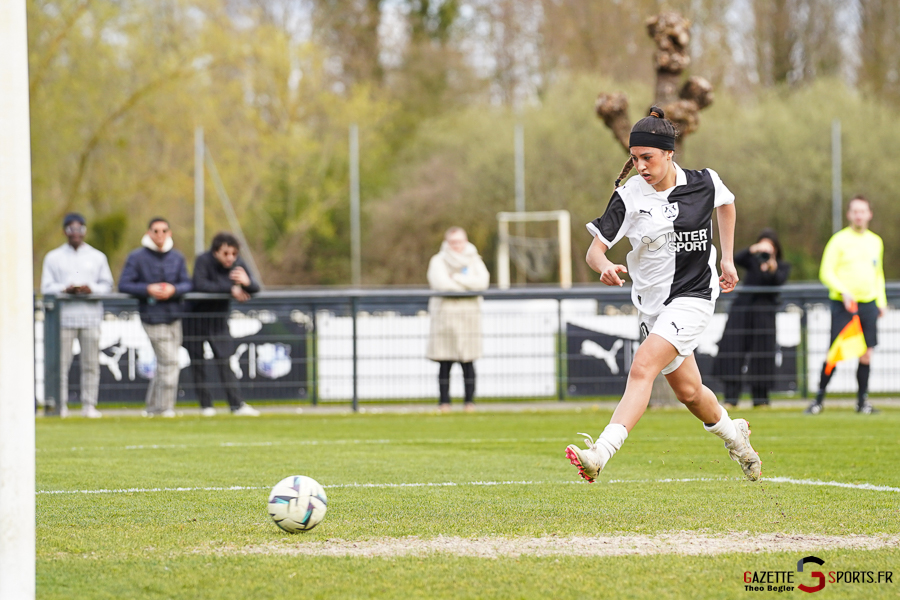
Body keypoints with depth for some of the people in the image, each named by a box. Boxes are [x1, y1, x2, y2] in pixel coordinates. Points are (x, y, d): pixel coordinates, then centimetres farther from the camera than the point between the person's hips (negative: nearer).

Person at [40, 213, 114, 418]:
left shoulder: (97, 257, 16)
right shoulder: (53, 257, 12)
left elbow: (107, 285, 12)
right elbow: (46, 287, 6)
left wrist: (91, 289, -8)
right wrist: (65, 289, -13)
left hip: (91, 317, 1)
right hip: (64, 316, -1)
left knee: (91, 362, -2)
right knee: (61, 362, -7)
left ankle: (89, 405, 1)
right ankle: (61, 405, -3)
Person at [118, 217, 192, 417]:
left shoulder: (177, 257, 11)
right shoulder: (137, 257, -2)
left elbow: (187, 284, 7)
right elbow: (124, 285, -5)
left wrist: (173, 290, -15)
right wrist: (147, 289, -19)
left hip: (174, 316, 5)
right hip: (153, 316, -5)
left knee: (165, 365, 9)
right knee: (169, 362, -11)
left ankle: (152, 408, 20)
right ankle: (165, 408, -3)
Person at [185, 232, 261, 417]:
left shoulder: (238, 265, -6)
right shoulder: (204, 261, -20)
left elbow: (255, 289, -6)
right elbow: (199, 284, -34)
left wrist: (247, 282, -31)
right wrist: (230, 289, -31)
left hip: (219, 317, 3)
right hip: (196, 317, -3)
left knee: (224, 361, -2)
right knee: (197, 363, 2)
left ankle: (237, 405, -5)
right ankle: (205, 404, 12)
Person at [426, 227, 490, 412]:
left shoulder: (474, 260, 13)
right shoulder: (438, 261, 5)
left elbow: (483, 281, -5)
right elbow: (441, 283, -13)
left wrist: (456, 278, -10)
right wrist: (468, 283, -4)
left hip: (469, 314, 2)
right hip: (445, 314, -2)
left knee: (468, 362, -3)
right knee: (445, 362, -3)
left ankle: (469, 400, 0)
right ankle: (444, 401, 0)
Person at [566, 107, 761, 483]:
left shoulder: (704, 184, -6)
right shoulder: (629, 197, -8)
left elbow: (726, 204, 19)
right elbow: (595, 249, -11)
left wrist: (727, 258, 16)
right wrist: (604, 267, -34)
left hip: (693, 297, -3)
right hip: (652, 304, 3)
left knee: (642, 368, -23)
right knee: (688, 391, 15)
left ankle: (600, 455, -34)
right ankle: (732, 434, 46)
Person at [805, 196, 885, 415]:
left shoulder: (875, 242, 13)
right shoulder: (839, 240, -3)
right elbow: (826, 273, -5)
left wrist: (881, 302, 15)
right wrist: (843, 292, -19)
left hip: (869, 304, 4)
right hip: (843, 305, -4)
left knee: (866, 354, 1)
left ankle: (862, 401, 9)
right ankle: (819, 399, 3)